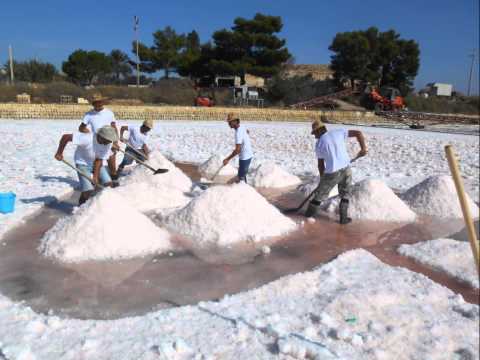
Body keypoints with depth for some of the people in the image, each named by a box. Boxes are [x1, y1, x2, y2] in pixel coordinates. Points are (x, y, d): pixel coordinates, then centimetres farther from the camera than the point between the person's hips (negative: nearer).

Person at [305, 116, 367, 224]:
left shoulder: (319, 144, -2)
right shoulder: (339, 132, 6)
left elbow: (321, 165, 4)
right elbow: (358, 133, 3)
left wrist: (322, 178, 18)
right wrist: (363, 148, 11)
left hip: (332, 173, -3)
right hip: (346, 168, 3)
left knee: (321, 192, 17)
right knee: (345, 194, 23)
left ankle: (310, 212, 32)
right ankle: (343, 217, 20)